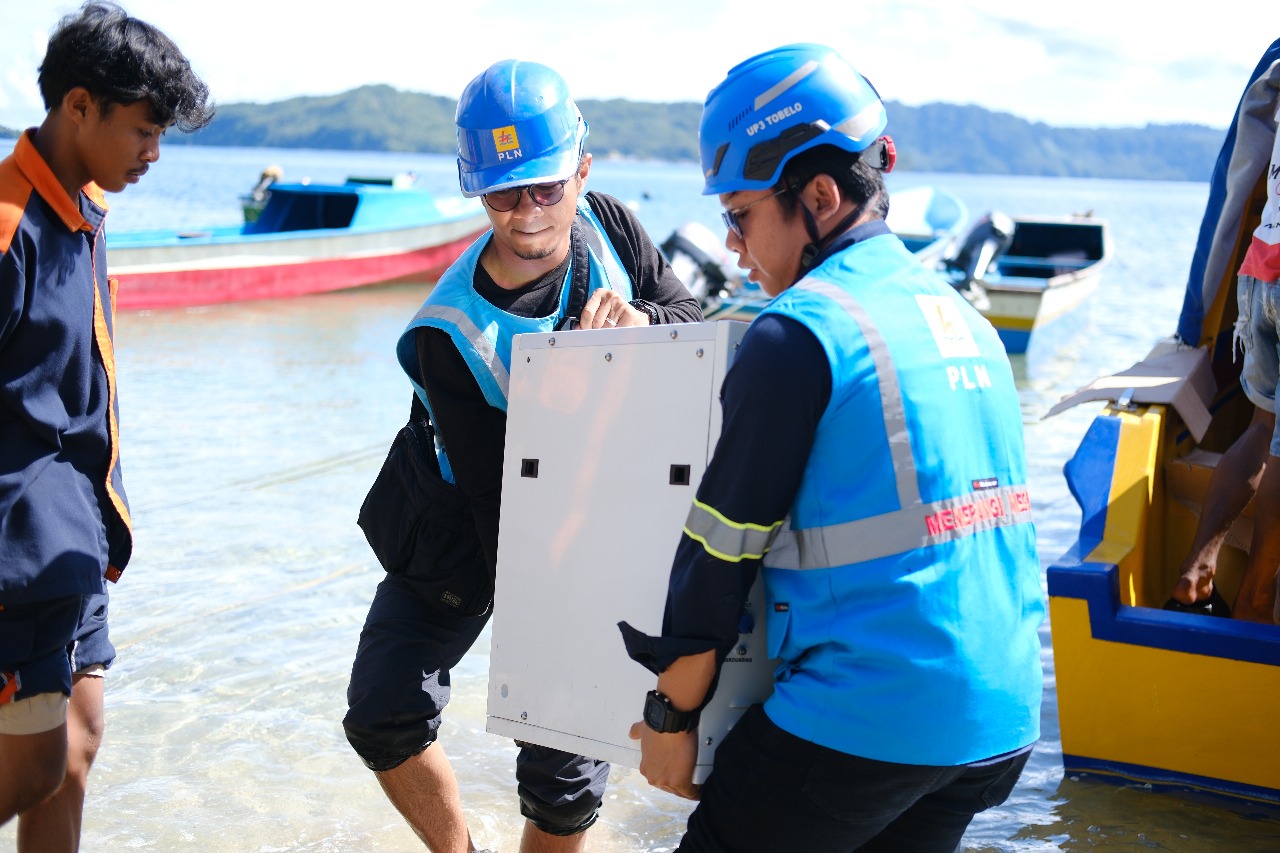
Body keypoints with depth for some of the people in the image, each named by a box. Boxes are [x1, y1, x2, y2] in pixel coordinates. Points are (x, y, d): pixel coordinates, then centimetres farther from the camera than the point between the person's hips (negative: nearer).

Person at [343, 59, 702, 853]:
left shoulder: (606, 224, -15)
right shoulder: (450, 333, -27)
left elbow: (693, 317, -5)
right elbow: (494, 491, -26)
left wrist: (639, 319, -29)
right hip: (467, 524, -1)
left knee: (566, 775, -1)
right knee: (385, 717, 0)